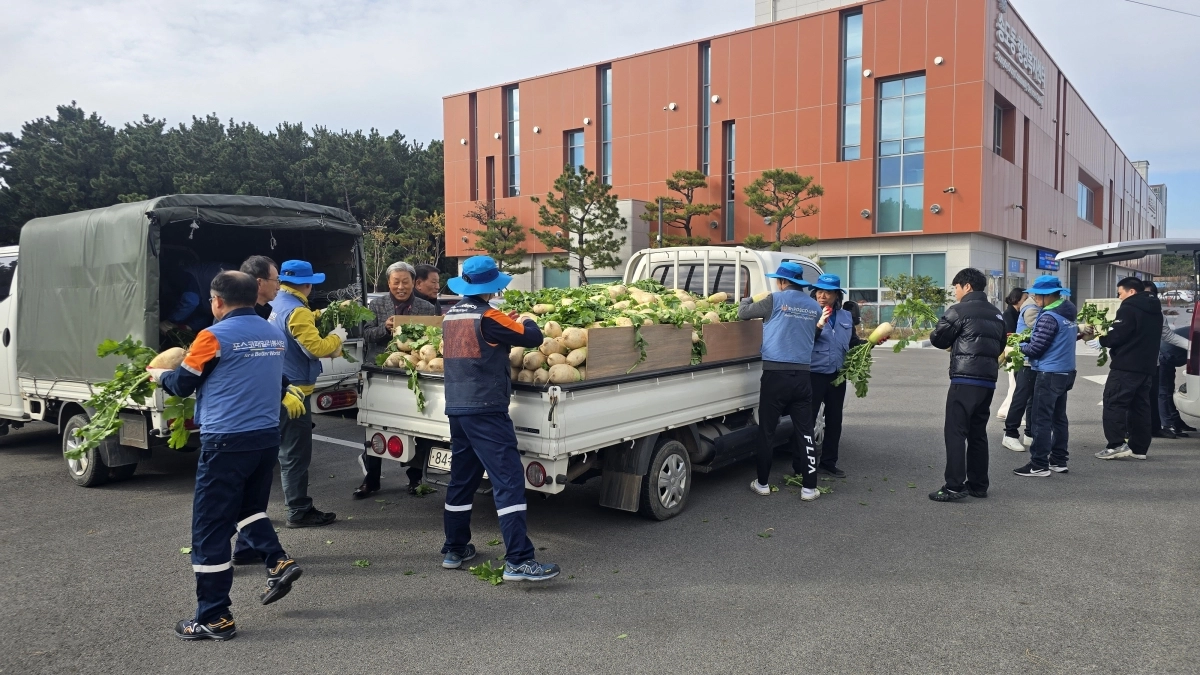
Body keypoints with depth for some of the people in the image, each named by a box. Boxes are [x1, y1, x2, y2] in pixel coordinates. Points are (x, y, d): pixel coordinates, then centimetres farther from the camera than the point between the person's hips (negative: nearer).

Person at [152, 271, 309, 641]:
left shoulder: (215, 336, -10)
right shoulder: (274, 334, 9)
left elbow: (183, 384, 1)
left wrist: (159, 374, 21)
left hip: (227, 441, -7)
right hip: (267, 436, 7)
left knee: (210, 528, 3)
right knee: (250, 507, 28)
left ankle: (214, 618, 8)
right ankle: (278, 561, 12)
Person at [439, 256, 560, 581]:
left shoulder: (451, 316, 10)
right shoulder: (488, 317, -13)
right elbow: (533, 338, -9)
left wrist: (505, 324, 20)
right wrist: (526, 321, 12)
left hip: (456, 408, 9)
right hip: (486, 410, -8)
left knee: (462, 479, 17)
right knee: (509, 480, -9)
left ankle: (454, 550, 26)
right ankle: (518, 560, -13)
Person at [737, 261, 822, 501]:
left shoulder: (775, 300, -4)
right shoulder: (814, 307, 10)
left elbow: (743, 313, 5)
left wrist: (748, 299, 28)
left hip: (775, 374, -4)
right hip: (802, 375, 4)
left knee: (767, 431, 6)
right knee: (804, 431, 6)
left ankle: (763, 483, 15)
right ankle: (809, 487, 7)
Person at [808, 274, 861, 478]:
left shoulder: (846, 316, 10)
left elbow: (853, 343, 17)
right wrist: (819, 325, -27)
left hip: (837, 376, 6)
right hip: (814, 374, -6)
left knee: (834, 419, 14)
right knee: (808, 419, -3)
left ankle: (828, 462, 27)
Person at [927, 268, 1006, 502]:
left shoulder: (959, 311, -6)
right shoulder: (996, 315, 17)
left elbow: (938, 339, 0)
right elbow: (999, 346, 24)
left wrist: (953, 342, 20)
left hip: (965, 380, -8)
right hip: (988, 380, 8)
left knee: (955, 432, -6)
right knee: (978, 432, 13)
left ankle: (954, 486, -9)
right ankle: (978, 485, 17)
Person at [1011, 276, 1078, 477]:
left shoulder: (1049, 317, -18)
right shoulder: (1068, 314, 11)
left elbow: (1036, 348, -17)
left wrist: (1019, 347, 2)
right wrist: (1027, 340, 11)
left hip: (1049, 374, -9)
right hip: (1065, 371, 9)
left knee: (1041, 419, -5)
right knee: (1059, 417, 14)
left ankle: (1039, 465, -2)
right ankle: (1059, 460, 20)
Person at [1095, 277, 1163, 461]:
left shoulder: (1128, 309, -11)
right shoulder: (1155, 310, 18)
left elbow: (1115, 336, -17)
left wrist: (1101, 338, 3)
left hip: (1126, 366, -9)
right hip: (1147, 366, 9)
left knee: (1114, 403, -7)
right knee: (1140, 406, 11)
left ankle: (1116, 444, -14)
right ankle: (1139, 447, 13)